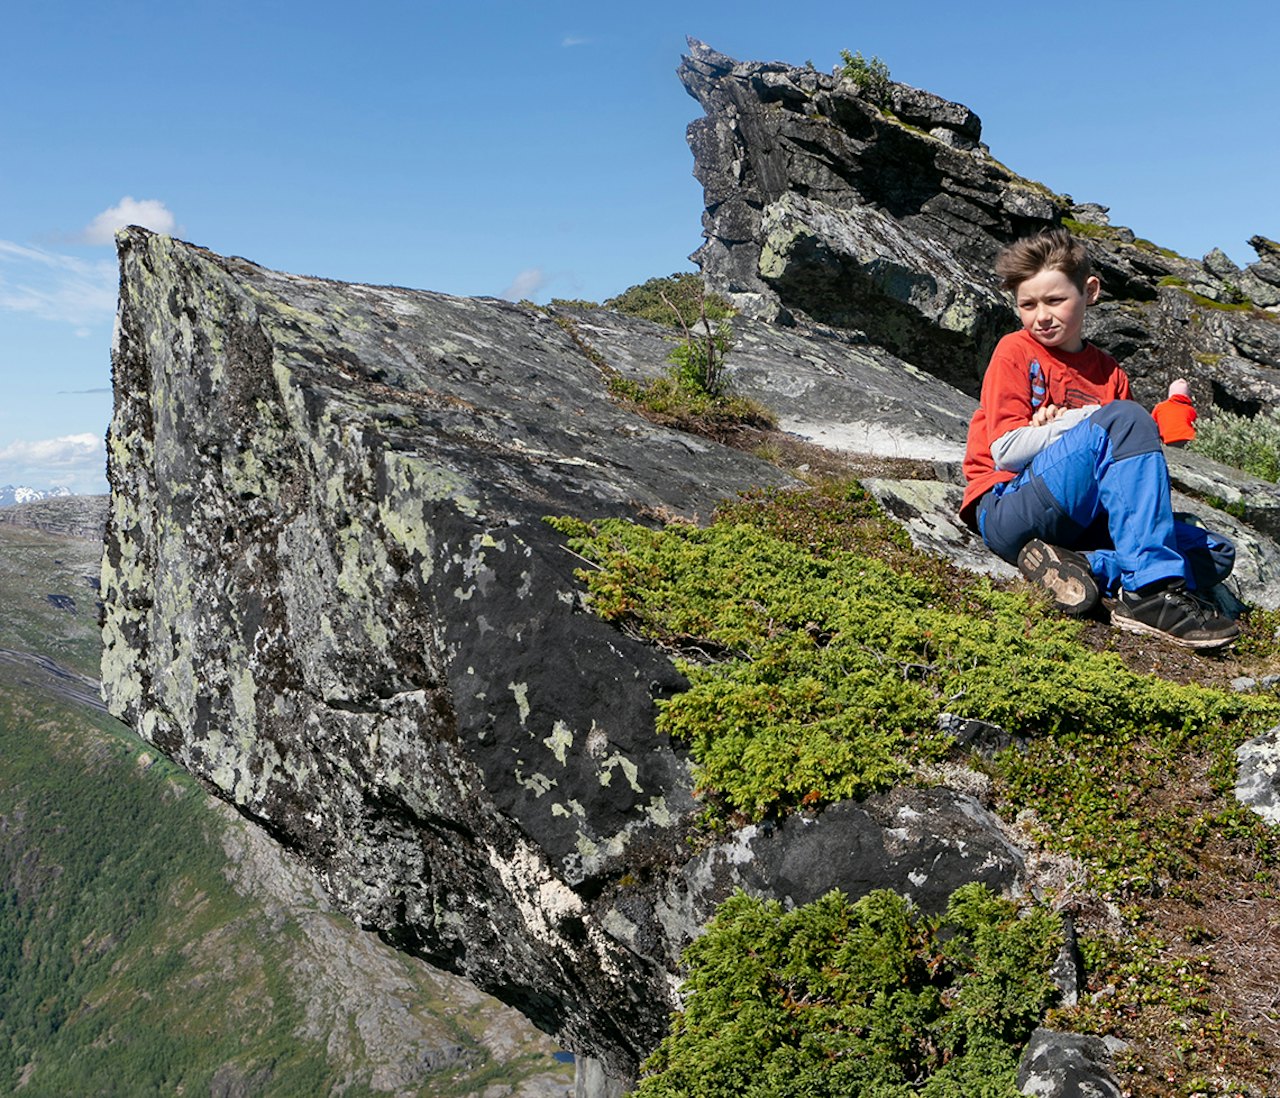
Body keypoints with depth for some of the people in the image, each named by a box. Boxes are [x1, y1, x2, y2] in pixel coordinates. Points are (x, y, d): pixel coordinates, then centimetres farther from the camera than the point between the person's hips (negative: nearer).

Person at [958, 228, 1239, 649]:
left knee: (1217, 554, -6)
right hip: (1010, 511, -6)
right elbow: (1005, 452, -7)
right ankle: (1150, 590, -32)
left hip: (1079, 522, 6)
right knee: (1124, 418, -26)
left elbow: (1122, 465, 13)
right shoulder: (1015, 352, 5)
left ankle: (1085, 567, -26)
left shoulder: (1110, 373, 19)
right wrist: (1092, 420, -9)